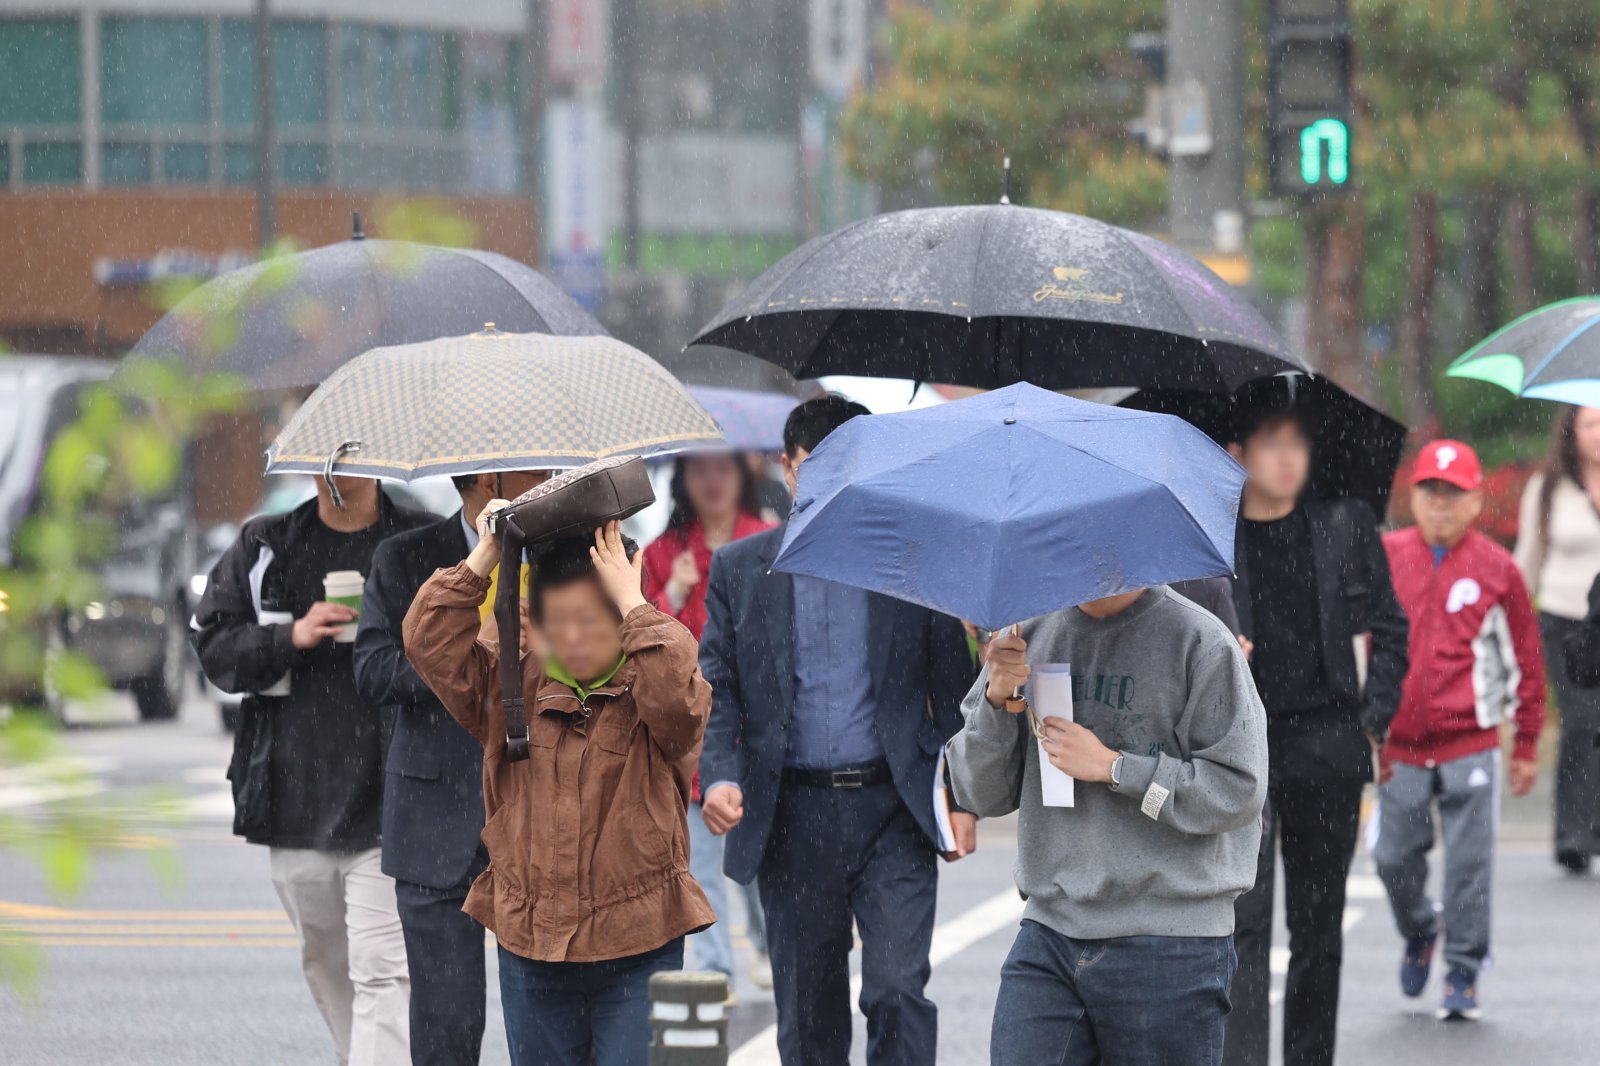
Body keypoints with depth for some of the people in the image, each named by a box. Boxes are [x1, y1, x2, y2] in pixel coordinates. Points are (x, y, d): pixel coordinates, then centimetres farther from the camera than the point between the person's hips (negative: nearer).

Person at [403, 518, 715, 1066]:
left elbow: (676, 697, -27)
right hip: (530, 950, 4)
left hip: (637, 948, -4)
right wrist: (482, 560, -6)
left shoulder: (647, 695, -4)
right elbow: (429, 644, 0)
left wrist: (634, 603, -21)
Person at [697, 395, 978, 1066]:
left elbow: (954, 686, 8)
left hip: (892, 809, -2)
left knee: (897, 991, -13)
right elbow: (716, 688, 6)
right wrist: (719, 776, -11)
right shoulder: (740, 569, 9)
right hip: (791, 817, 2)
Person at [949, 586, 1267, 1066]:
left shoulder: (1200, 640, -5)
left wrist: (1111, 767, -12)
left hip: (1170, 943, -4)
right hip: (1048, 932, 4)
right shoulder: (1030, 634, 9)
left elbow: (1239, 791, -10)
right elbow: (981, 796, 11)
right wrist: (997, 701, -7)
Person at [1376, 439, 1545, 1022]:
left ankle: (1463, 973, 10)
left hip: (1470, 744, -2)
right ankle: (1419, 932, 36)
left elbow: (1525, 657, 6)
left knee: (1469, 863, -2)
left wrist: (1527, 745, 8)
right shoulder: (1385, 558, 2)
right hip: (1398, 742, 2)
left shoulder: (1496, 569, -1)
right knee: (1394, 858, 7)